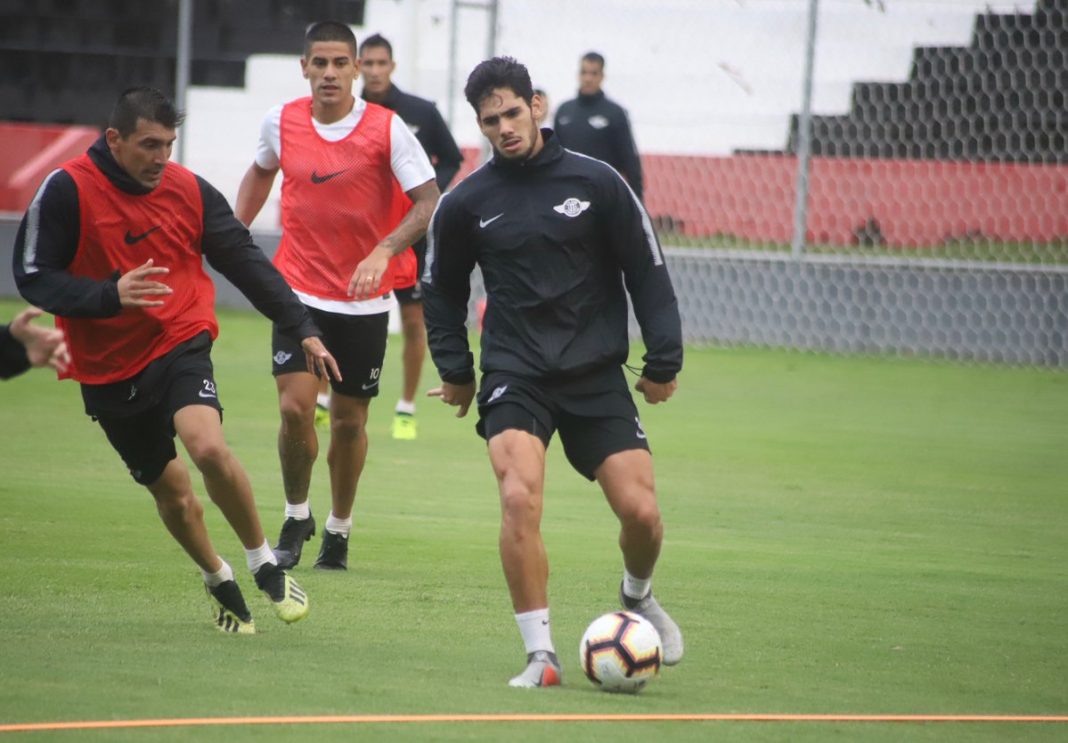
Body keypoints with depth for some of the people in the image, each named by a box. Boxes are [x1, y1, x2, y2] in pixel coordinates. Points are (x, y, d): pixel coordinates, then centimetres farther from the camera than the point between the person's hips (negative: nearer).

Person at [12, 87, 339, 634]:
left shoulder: (190, 191, -3)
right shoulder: (66, 190, -12)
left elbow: (245, 262, 5)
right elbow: (32, 277, -12)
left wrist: (301, 328, 1)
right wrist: (110, 294, -27)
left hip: (180, 344, 0)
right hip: (109, 369, 0)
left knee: (209, 448, -27)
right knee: (171, 493, 9)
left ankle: (265, 565, -8)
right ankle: (218, 581, 37)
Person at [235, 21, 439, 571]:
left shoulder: (386, 129, -11)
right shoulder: (281, 122, -1)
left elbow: (429, 200, -14)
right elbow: (261, 171, 21)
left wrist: (383, 251, -28)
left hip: (365, 298, -1)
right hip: (300, 291, 1)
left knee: (349, 420, 6)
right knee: (294, 406, -14)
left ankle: (339, 529, 28)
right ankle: (296, 516, 11)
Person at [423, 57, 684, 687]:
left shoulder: (596, 182, -2)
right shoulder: (466, 204, 2)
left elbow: (648, 272, 5)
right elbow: (442, 290, 19)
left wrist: (664, 362, 3)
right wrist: (455, 369, 14)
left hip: (596, 373, 0)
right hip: (514, 375, 0)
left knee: (641, 511, -7)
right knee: (520, 499, -24)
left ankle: (638, 595, 29)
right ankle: (541, 654, -16)